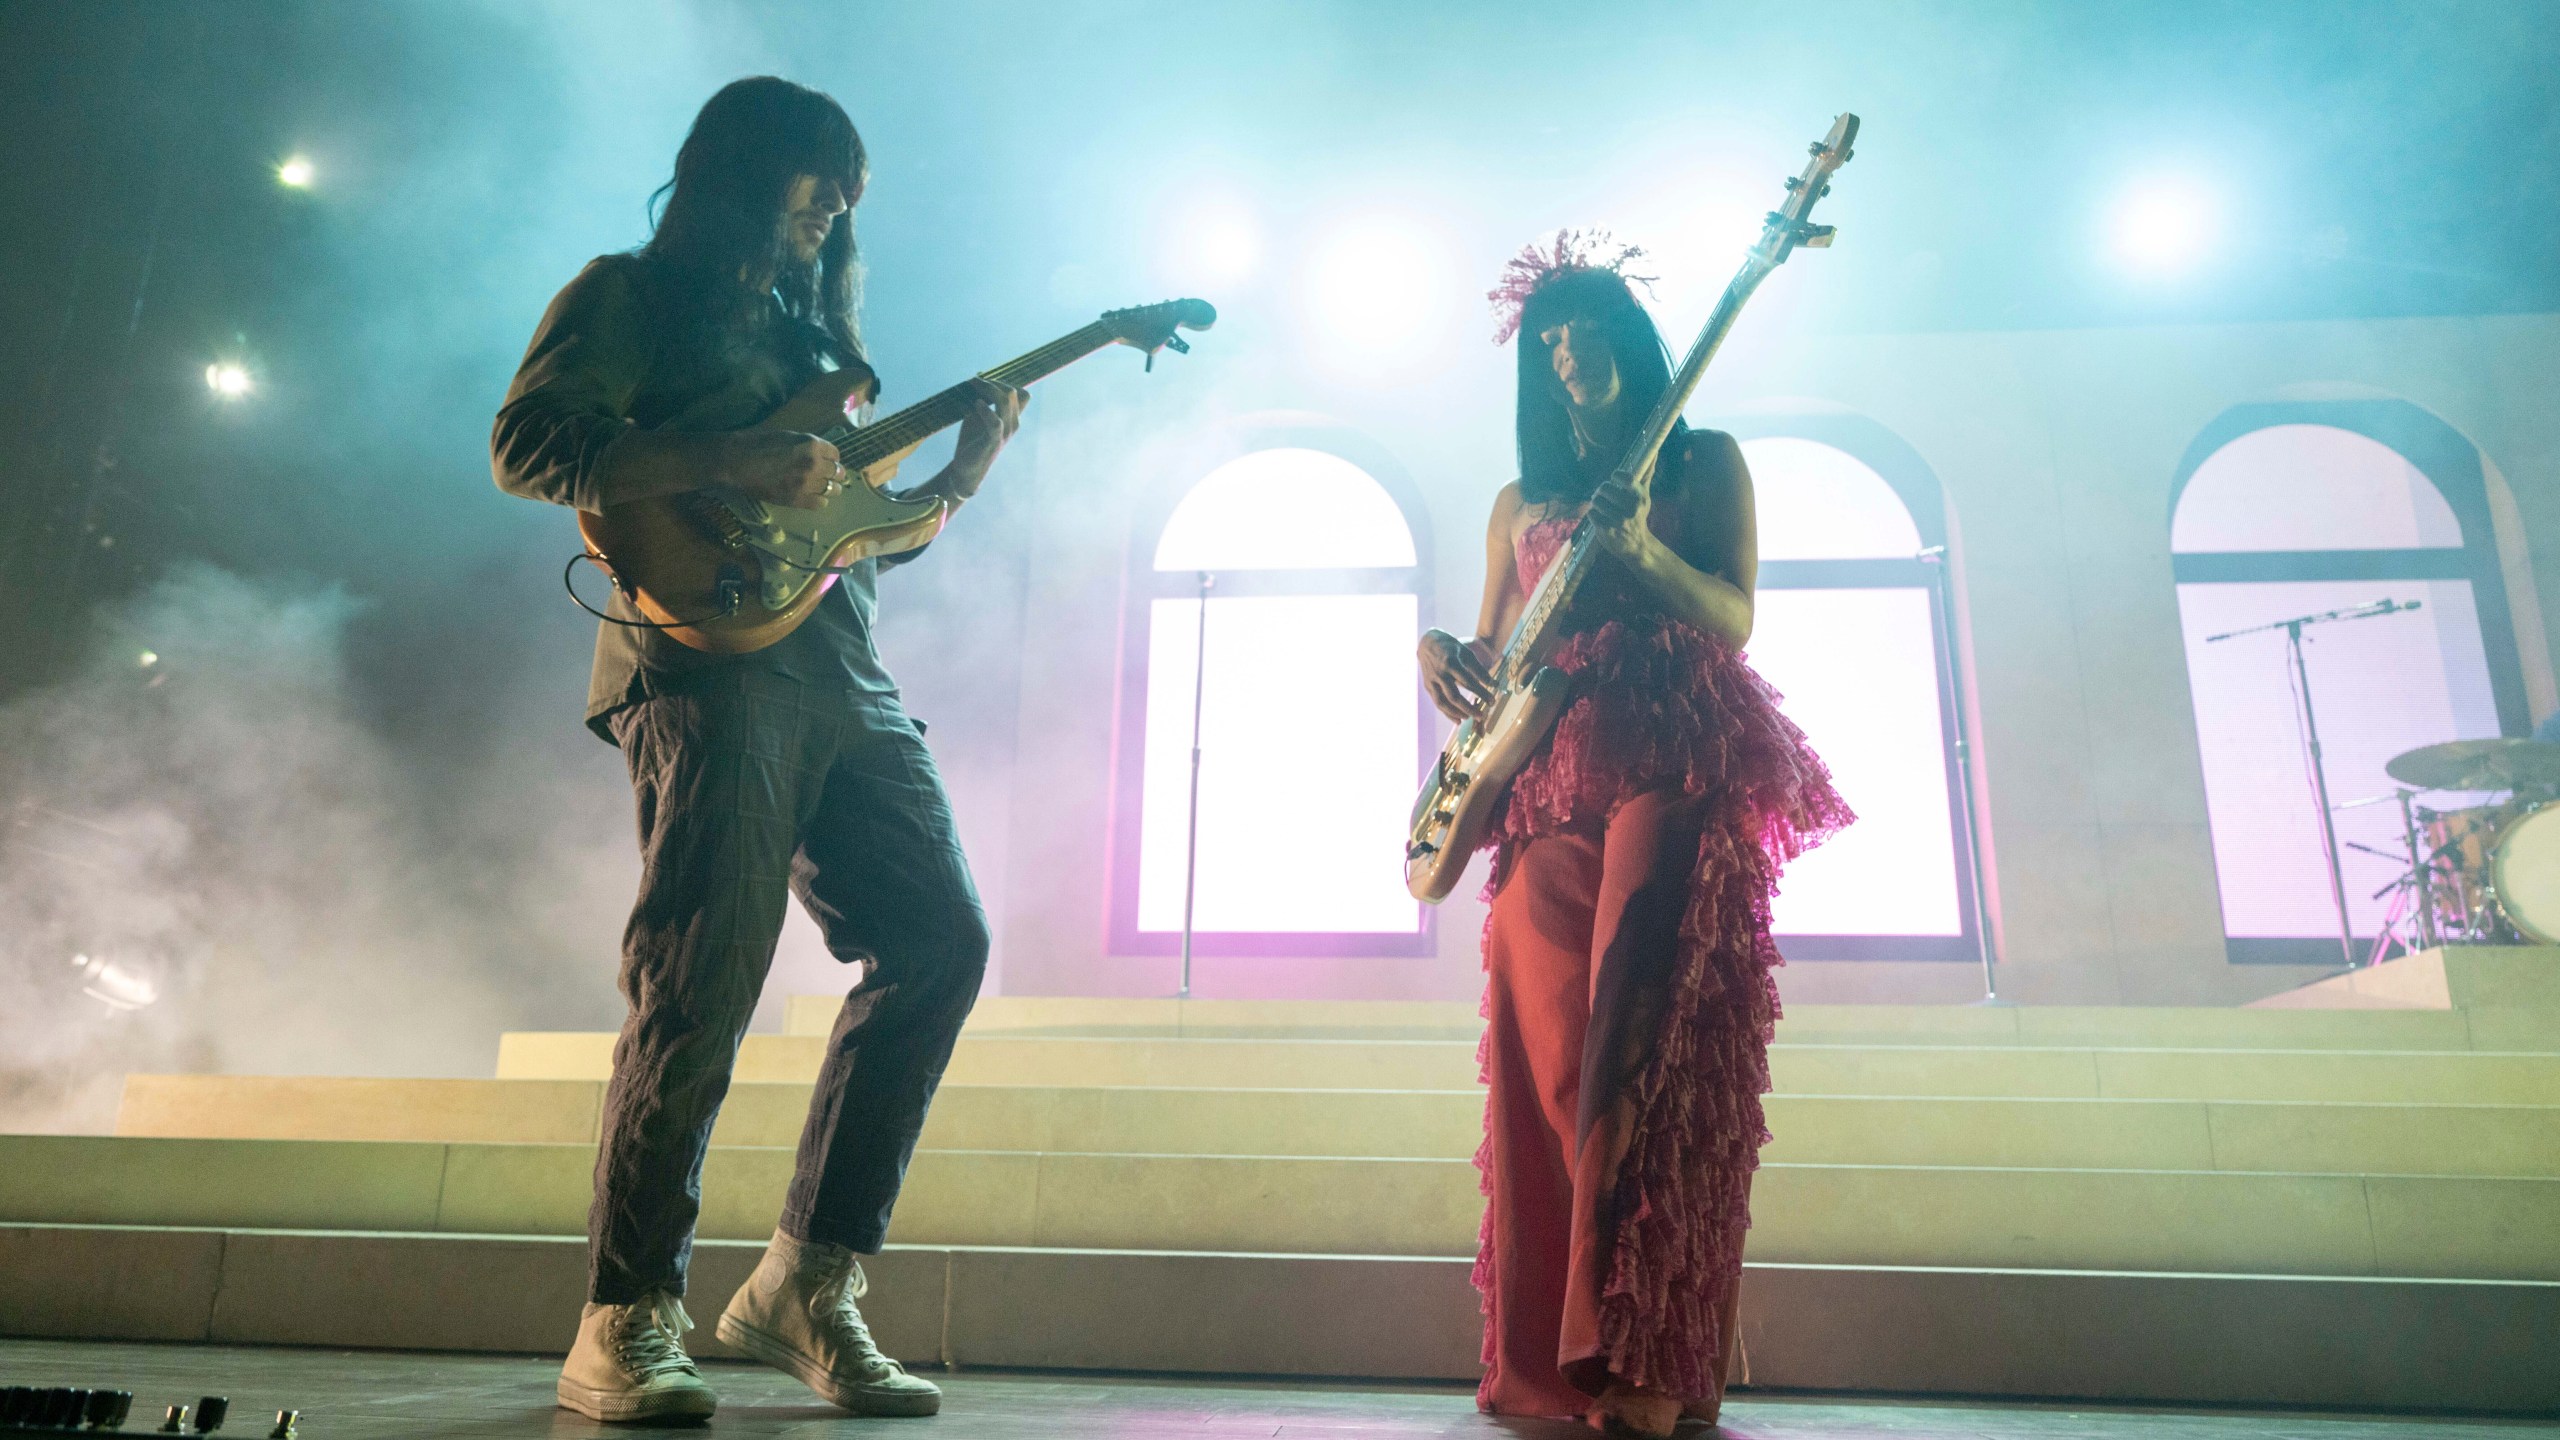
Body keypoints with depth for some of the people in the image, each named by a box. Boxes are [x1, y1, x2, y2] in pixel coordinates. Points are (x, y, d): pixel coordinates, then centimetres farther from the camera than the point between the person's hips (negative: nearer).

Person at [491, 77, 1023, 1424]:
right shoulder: (633, 295, 9)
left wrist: (962, 472, 13)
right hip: (707, 663, -7)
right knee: (702, 979, -14)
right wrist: (729, 463, -14)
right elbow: (524, 447, -7)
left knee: (940, 937, -3)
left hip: (842, 675, 7)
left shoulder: (804, 325, 29)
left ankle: (805, 1283, 4)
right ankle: (623, 1329, 0)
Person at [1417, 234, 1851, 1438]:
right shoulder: (1521, 502, 21)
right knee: (1545, 1068, -1)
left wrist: (1643, 550, -17)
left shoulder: (1703, 462, 11)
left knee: (1644, 1064, -14)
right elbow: (1490, 661, 20)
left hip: (1673, 776, -3)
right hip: (1546, 792, 4)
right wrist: (1439, 651, -2)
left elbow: (1735, 619, 0)